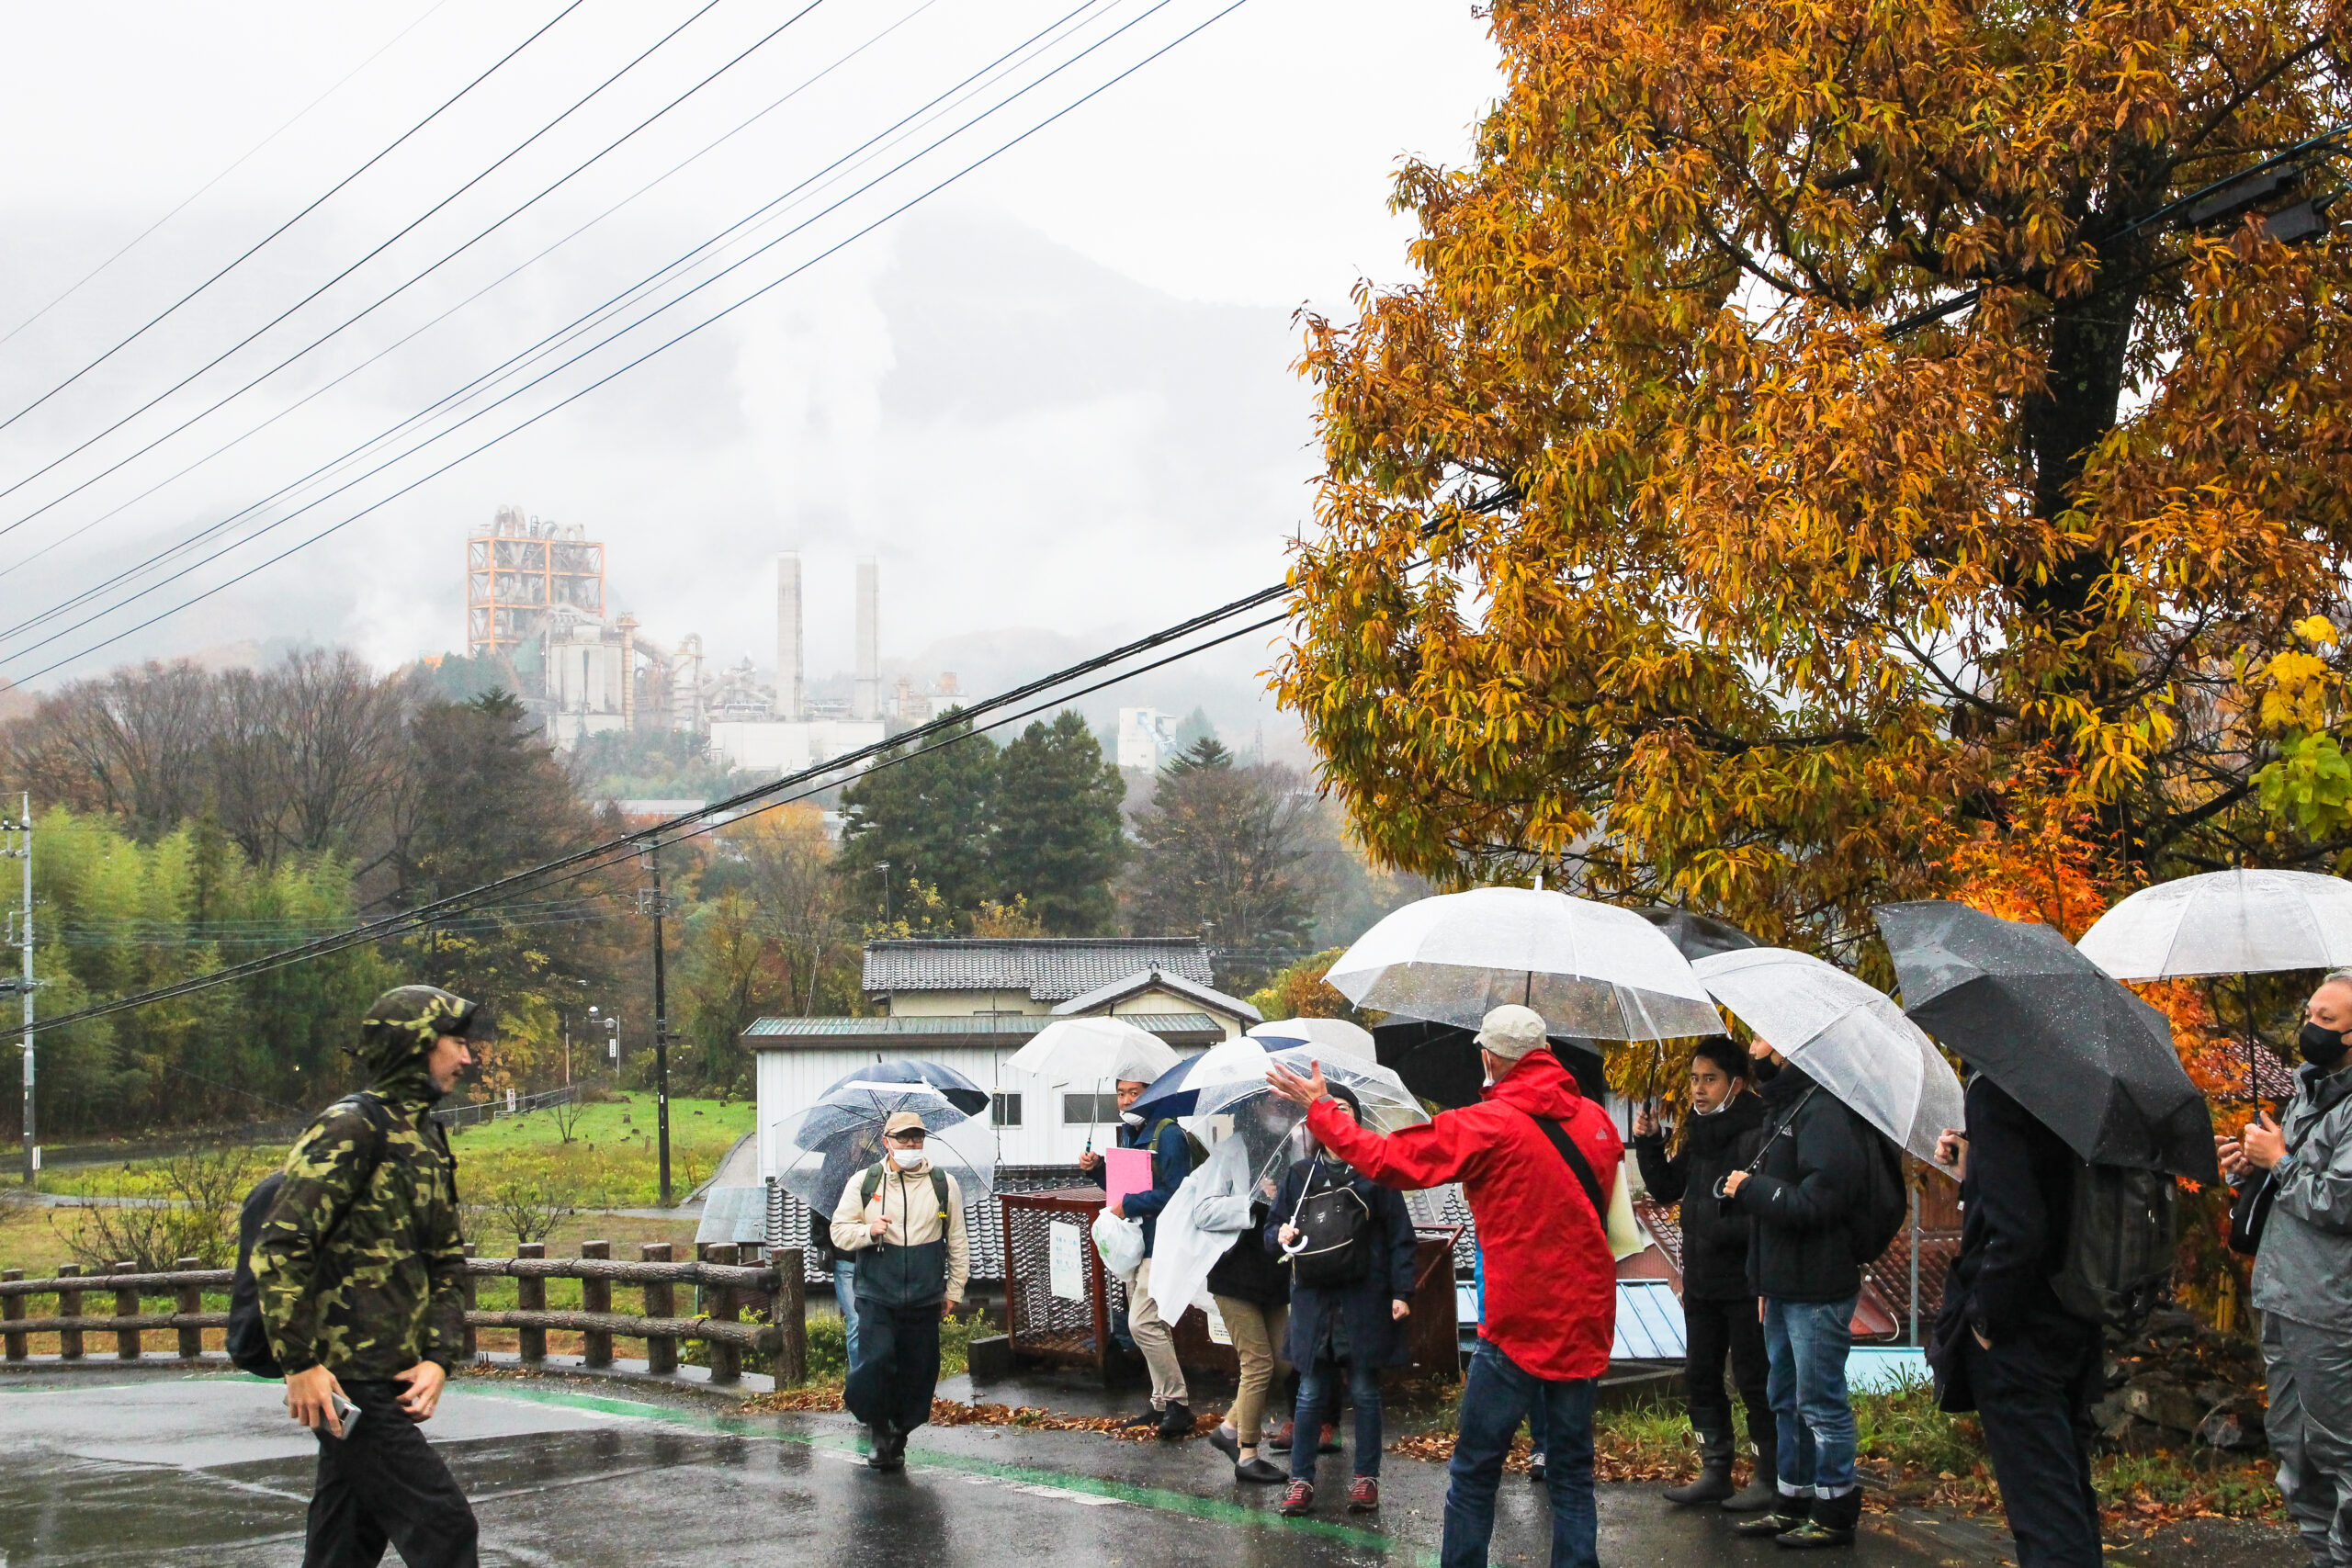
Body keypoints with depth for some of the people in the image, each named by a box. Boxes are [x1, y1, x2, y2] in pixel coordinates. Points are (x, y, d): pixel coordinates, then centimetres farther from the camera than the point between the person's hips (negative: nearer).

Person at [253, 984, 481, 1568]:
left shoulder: (428, 1140, 16)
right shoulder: (350, 1129, -12)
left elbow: (447, 1262, 17)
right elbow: (279, 1247, -19)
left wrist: (437, 1359, 3)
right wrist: (301, 1364, -20)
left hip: (390, 1382, 9)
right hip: (345, 1385, -9)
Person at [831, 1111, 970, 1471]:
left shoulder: (943, 1185, 7)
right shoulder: (864, 1183, 5)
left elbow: (958, 1243, 13)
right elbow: (839, 1232, 6)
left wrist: (954, 1290, 10)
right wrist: (868, 1231, -14)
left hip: (925, 1298, 1)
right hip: (876, 1296, -1)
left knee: (919, 1371, 2)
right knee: (875, 1361, -15)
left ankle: (899, 1438, 19)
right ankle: (879, 1432, 5)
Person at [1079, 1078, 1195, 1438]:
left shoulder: (1168, 1135, -15)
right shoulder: (1128, 1132, 15)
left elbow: (1177, 1192, -21)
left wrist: (1129, 1205, -19)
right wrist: (1097, 1167, 8)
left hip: (1162, 1242, -10)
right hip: (1136, 1241, 10)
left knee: (1142, 1324, -15)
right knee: (1153, 1325, 13)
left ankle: (1177, 1404, -9)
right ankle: (1163, 1404, 20)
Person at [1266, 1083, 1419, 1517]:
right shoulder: (1299, 1174, 13)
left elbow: (1400, 1236, 2)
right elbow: (1272, 1228, 17)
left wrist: (1401, 1292, -5)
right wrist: (1280, 1235, -7)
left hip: (1365, 1299, -3)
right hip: (1312, 1297, 3)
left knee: (1364, 1390, 4)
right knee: (1311, 1392, 4)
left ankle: (1366, 1478, 13)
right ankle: (1301, 1479, 11)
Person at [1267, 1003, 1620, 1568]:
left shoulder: (1488, 1125, -12)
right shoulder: (1596, 1120, 4)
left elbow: (1389, 1160, -10)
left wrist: (1320, 1108, 2)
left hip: (1520, 1323, -5)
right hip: (1585, 1317, 5)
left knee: (1474, 1471, 5)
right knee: (1572, 1470, 12)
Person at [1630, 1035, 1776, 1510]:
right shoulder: (1699, 1135, 11)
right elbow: (1667, 1189, 16)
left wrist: (1727, 1229, -25)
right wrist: (1648, 1144, 4)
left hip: (1745, 1280, -8)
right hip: (1701, 1281, 8)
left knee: (1755, 1381, 0)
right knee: (1701, 1376, 14)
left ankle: (1771, 1479, 9)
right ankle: (1715, 1471, 24)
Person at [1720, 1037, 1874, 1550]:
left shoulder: (1824, 1110, -17)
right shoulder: (1782, 1109, 16)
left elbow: (1817, 1201, -25)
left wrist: (1751, 1189, -14)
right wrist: (1766, 1283, 20)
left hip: (1818, 1291, -10)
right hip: (1785, 1286, 10)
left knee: (1820, 1402, -3)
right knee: (1786, 1401, 16)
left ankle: (1835, 1513, 5)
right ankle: (1794, 1503, 25)